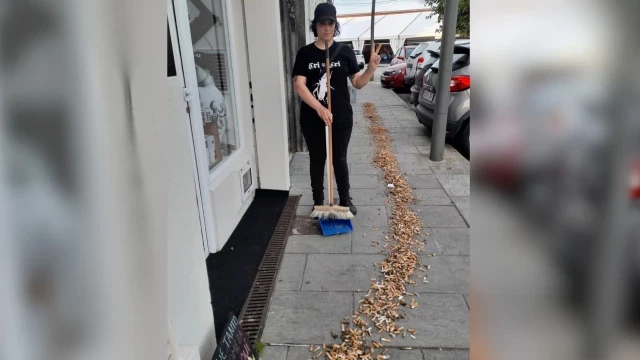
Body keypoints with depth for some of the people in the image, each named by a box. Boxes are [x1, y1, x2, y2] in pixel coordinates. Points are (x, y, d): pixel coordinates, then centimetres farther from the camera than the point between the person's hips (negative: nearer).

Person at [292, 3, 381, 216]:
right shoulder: (305, 53, -2)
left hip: (341, 118, 1)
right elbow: (299, 85, -11)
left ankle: (345, 200, 29)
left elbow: (358, 83, 5)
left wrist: (372, 68, -15)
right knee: (317, 160, 11)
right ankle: (318, 202, 27)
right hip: (312, 119, 0)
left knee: (340, 159, 12)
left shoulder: (345, 52, 2)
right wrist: (319, 108, -23)